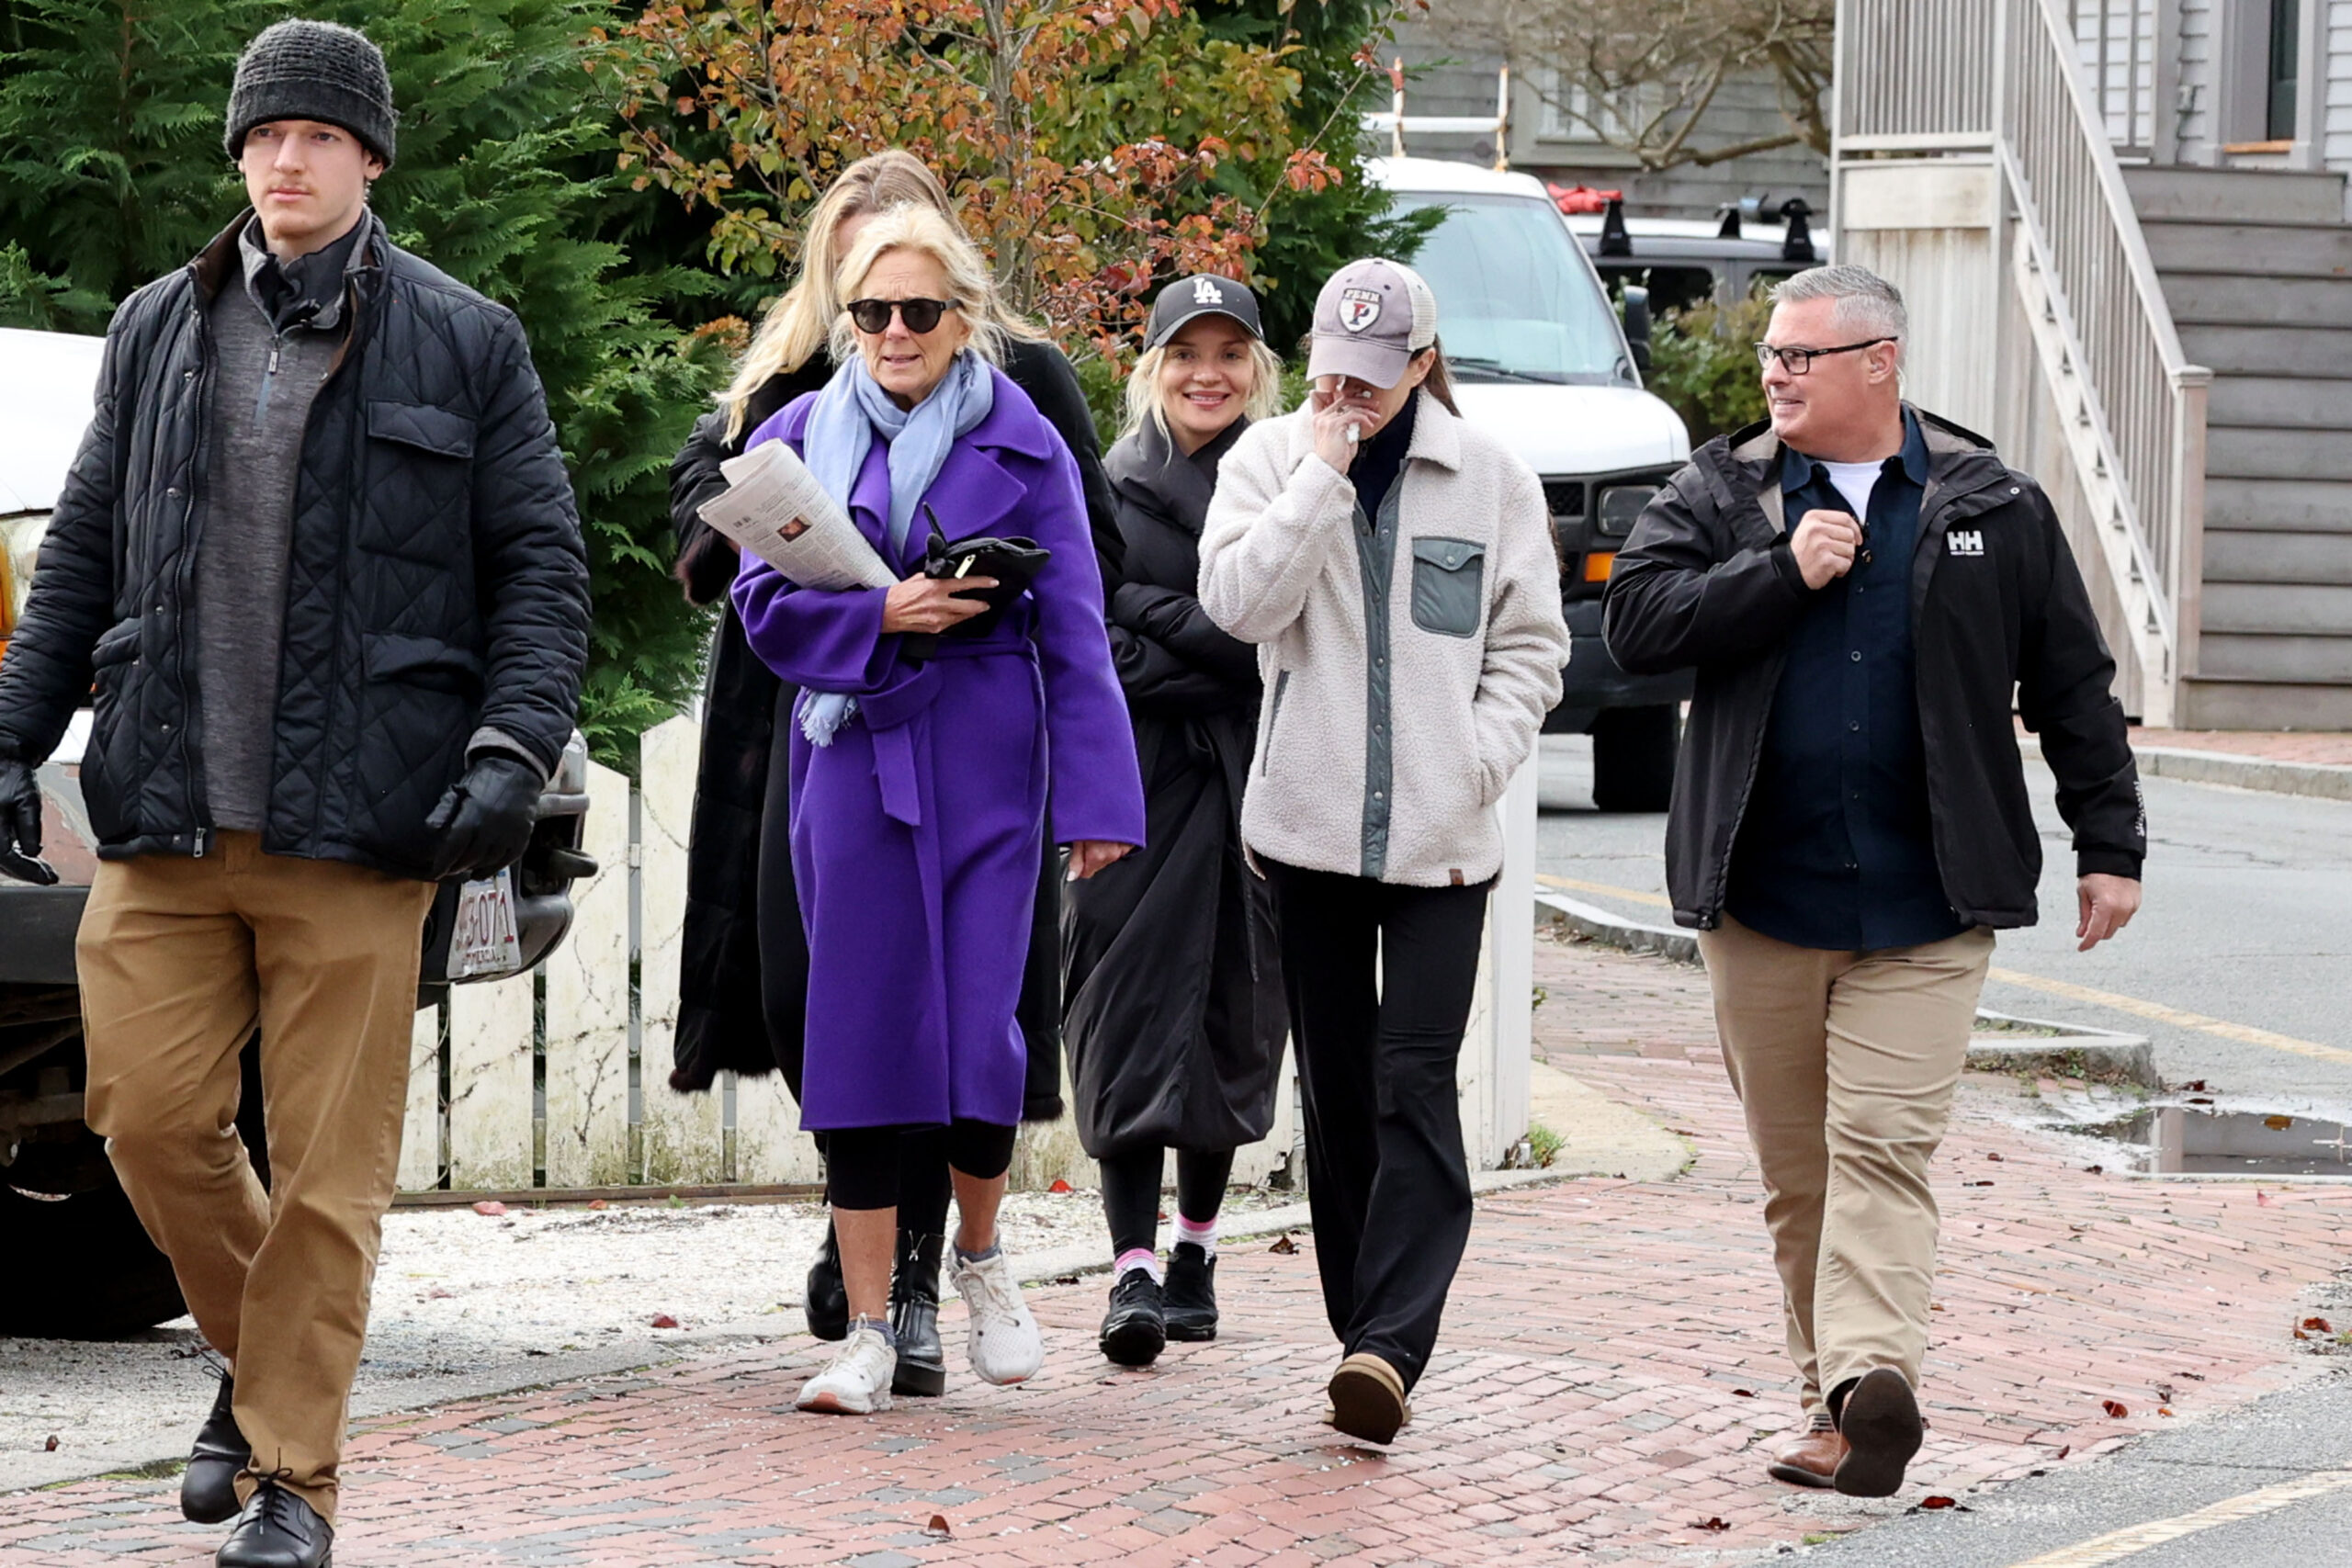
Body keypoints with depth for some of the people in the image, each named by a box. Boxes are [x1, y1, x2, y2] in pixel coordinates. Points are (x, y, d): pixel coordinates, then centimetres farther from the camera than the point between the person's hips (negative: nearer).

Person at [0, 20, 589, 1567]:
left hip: (356, 828, -3)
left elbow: (541, 566, 5)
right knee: (150, 1116, 0)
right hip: (167, 815, 3)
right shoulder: (159, 333, 14)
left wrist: (514, 748, -8)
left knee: (328, 1163, -3)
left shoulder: (464, 343, 6)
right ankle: (264, 1352, 26)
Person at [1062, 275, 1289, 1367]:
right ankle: (1133, 1265, -13)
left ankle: (1195, 1247, 21)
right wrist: (1217, 655, -10)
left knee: (1231, 1014, 6)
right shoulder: (1107, 488, 7)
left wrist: (1153, 616, -9)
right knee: (1130, 1013, -8)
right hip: (1132, 776, 0)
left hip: (1252, 777, 1)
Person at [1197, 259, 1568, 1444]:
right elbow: (1238, 601, -13)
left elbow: (1531, 648, 7)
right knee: (1335, 1092, 8)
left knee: (1414, 1084, -12)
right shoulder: (1271, 459, 3)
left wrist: (1476, 767, -6)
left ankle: (1390, 1344, -18)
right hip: (1308, 824, 2)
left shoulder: (1489, 478, 3)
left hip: (1438, 838, -2)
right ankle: (1364, 1339, 16)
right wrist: (1324, 472, -14)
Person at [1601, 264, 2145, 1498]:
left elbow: (2073, 686, 8)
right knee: (1794, 1164, 7)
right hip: (1761, 894, 2)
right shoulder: (1720, 496, 7)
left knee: (1883, 1142, -13)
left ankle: (1868, 1383, -25)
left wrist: (2110, 844, 6)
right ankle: (1835, 1393, 16)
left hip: (1923, 903, -2)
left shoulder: (1992, 507, 5)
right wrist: (1782, 574, -14)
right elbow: (1634, 622, -6)